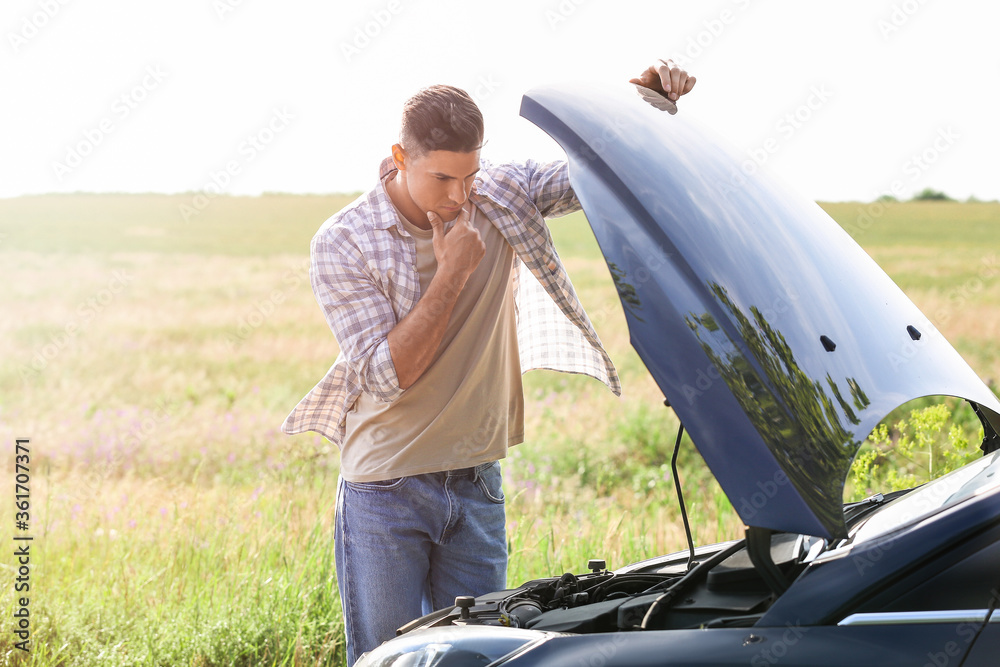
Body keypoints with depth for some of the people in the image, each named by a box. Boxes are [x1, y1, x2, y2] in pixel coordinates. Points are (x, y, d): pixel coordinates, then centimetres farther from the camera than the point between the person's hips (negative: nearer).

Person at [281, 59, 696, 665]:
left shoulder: (500, 199, -1)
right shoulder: (342, 245, -12)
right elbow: (385, 377, -18)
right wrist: (452, 273, -20)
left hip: (478, 485, 4)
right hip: (385, 494, -4)